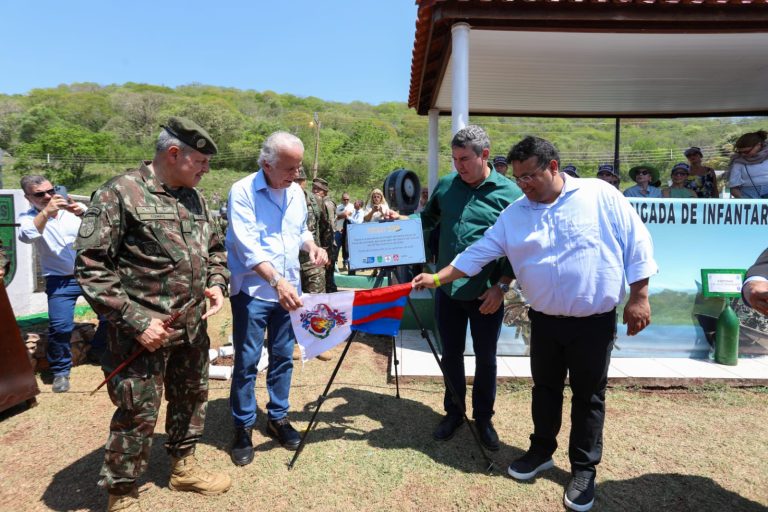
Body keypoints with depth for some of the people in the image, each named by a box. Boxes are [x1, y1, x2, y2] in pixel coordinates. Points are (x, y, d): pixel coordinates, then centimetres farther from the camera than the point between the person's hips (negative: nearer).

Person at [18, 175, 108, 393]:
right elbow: (26, 236, -22)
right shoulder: (28, 217, -1)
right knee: (60, 326, -14)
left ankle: (99, 353, 24)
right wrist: (46, 212, -34)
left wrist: (82, 213, -34)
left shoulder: (75, 208, 2)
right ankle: (60, 371, 7)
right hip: (60, 281, -2)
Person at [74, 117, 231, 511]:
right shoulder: (119, 193, -13)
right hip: (145, 331, -7)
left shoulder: (194, 197, 9)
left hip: (193, 327, 7)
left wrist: (216, 283, 1)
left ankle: (182, 467, 42)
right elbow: (91, 266, -15)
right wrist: (135, 320, -19)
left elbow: (215, 247, 20)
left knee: (191, 397, 20)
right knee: (138, 414, 4)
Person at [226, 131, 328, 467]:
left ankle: (278, 417, 29)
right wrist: (276, 281, -30)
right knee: (247, 361, 3)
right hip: (253, 291, -5)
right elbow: (247, 245, -20)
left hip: (289, 290, 6)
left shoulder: (296, 192, 8)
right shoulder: (243, 191, -12)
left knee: (283, 357, 13)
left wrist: (312, 246, -2)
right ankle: (243, 427, 19)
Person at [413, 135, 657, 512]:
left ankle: (584, 469, 27)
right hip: (545, 320, 3)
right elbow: (478, 253, 2)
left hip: (595, 321, -3)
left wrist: (638, 297, -8)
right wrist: (437, 278, -3)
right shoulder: (514, 214, 1)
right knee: (545, 389, 17)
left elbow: (636, 243, -6)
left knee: (588, 397, 10)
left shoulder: (600, 195, -8)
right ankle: (541, 451, 38)